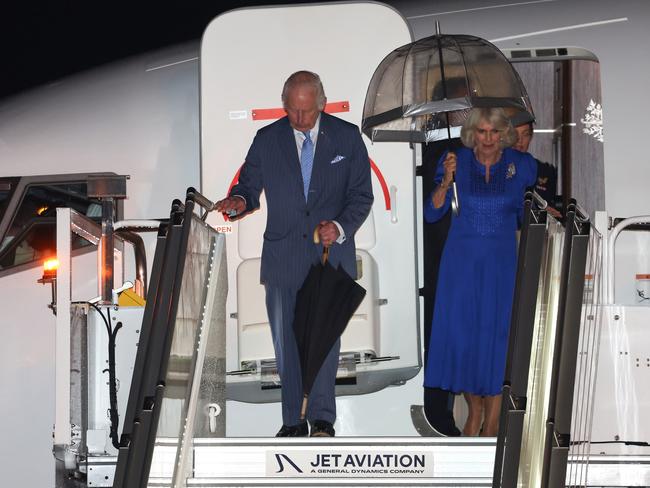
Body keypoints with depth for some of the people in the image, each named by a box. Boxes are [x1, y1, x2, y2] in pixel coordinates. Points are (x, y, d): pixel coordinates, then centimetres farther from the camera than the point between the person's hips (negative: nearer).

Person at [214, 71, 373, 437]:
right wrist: (239, 201, -16)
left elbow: (362, 195, 3)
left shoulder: (347, 137, 3)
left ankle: (322, 419, 3)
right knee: (286, 339, 4)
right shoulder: (267, 140, 5)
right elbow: (250, 186, 8)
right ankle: (293, 420, 12)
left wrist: (340, 227, -14)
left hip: (330, 254, -2)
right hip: (283, 257, 2)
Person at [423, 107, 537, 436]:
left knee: (496, 334, -1)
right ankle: (474, 411, 20)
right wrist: (446, 182, -18)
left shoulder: (521, 165, -2)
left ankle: (492, 421, 10)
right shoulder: (455, 161, -3)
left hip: (501, 260, -1)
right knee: (461, 332, 2)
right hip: (461, 258, 1)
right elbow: (432, 214, -6)